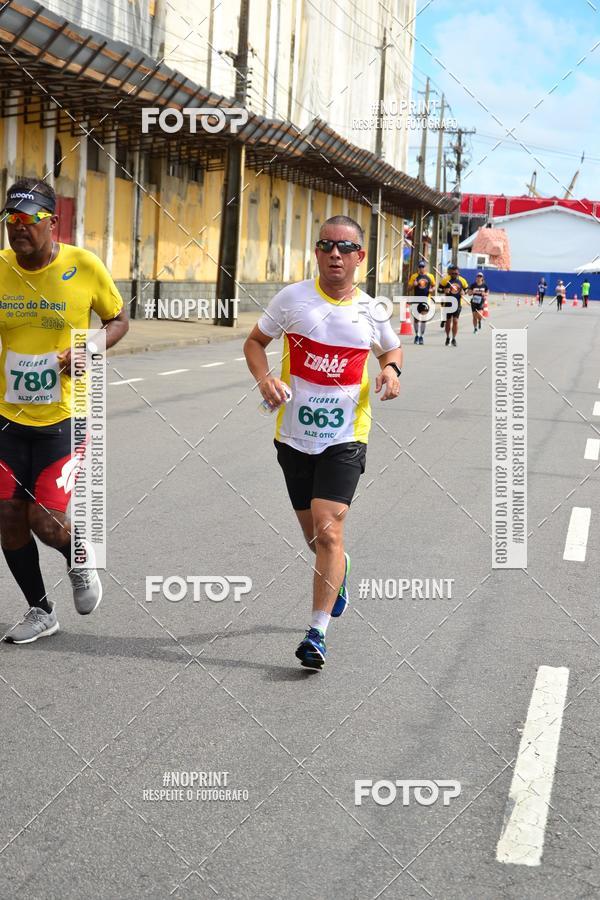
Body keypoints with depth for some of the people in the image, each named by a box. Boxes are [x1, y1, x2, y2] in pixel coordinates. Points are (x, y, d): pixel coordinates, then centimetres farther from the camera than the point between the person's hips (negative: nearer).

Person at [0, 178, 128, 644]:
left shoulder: (85, 266, -10)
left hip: (64, 417, -3)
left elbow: (118, 319, 4)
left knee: (46, 520, -9)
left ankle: (82, 563, 27)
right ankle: (41, 611, 28)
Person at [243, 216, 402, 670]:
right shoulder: (293, 297, -1)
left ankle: (318, 633, -8)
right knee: (315, 538, 14)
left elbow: (392, 348, 22)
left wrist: (391, 368, -1)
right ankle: (339, 568, 50)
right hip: (294, 435, 2)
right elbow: (255, 342, 8)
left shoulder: (370, 310, 3)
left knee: (328, 531, -15)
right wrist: (266, 378, -12)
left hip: (345, 436, -1)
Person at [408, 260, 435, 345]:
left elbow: (434, 286, 17)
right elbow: (409, 288, 4)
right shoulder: (414, 276, 3)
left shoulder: (430, 276, 7)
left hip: (426, 299, 1)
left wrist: (432, 290, -5)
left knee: (424, 318, 3)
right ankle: (417, 335, 15)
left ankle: (421, 336, 11)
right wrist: (413, 285, -17)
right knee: (416, 318, 2)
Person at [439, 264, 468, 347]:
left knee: (455, 321, -6)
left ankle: (454, 339, 2)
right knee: (448, 321, 8)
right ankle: (447, 337, 28)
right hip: (448, 303, -1)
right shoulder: (446, 279, -6)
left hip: (457, 303, 1)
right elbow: (439, 289, 0)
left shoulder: (462, 280, 1)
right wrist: (444, 291, -20)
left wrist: (463, 292, -7)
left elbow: (466, 288, 15)